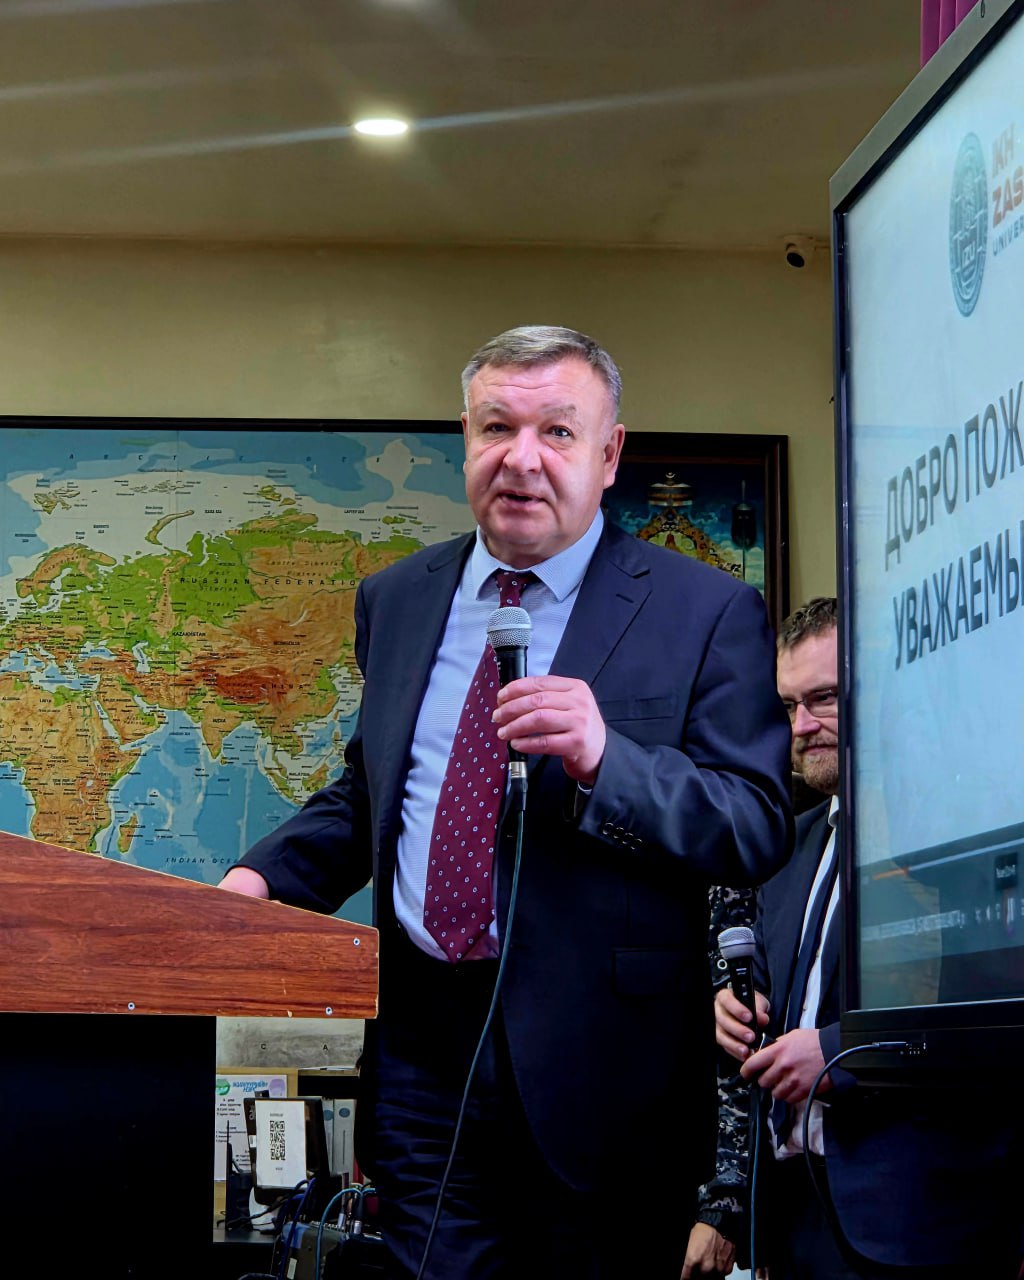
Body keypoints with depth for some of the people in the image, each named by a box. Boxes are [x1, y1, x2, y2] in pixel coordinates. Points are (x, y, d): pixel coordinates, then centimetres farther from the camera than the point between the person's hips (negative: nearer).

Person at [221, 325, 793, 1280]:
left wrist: (606, 759, -26)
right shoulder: (394, 601, 12)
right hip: (419, 1049, 4)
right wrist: (263, 876, 4)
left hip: (598, 1065, -4)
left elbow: (760, 831, -10)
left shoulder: (707, 613, -5)